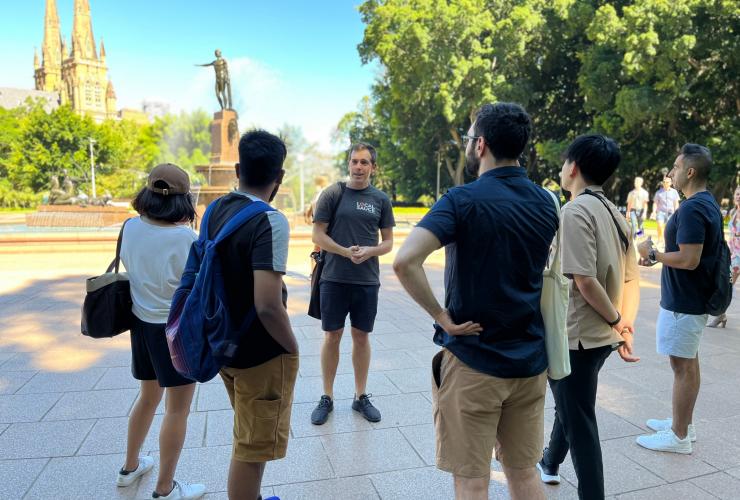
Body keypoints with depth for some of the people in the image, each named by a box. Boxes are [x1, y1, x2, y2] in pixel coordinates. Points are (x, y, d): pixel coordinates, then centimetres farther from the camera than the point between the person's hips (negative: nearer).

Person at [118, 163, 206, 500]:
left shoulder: (131, 227, -4)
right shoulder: (185, 238, -22)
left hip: (141, 323, 7)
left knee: (148, 397, 27)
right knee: (177, 409, 9)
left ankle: (130, 468, 45)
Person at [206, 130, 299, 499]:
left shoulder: (215, 210, 2)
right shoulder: (270, 221, -24)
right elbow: (268, 306, -31)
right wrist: (292, 347, -13)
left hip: (224, 345, 8)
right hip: (262, 355, -8)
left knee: (246, 438, 27)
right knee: (252, 449, 10)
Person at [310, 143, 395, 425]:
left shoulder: (381, 200, 6)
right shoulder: (333, 194, -1)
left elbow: (388, 242, 8)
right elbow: (317, 235, -3)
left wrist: (370, 251, -13)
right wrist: (345, 252, -16)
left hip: (367, 280, 2)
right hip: (334, 278, -2)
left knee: (361, 337, 11)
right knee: (332, 336, 7)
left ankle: (361, 397, 26)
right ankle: (327, 398, 22)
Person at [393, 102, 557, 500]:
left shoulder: (463, 200, -16)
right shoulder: (545, 202, 4)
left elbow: (405, 262, -29)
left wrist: (442, 317, -18)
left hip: (472, 360, -6)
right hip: (530, 359, 6)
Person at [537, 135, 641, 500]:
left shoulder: (575, 210, -18)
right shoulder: (613, 212, 8)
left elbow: (584, 279, -25)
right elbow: (632, 278, 9)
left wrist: (615, 319, -11)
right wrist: (625, 327, 11)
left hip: (575, 336, -9)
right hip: (602, 335, 9)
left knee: (578, 420, 6)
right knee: (570, 405, 27)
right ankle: (550, 464, 48)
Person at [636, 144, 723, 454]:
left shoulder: (691, 208, -22)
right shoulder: (708, 204, 11)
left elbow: (689, 259, -27)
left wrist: (652, 254, -14)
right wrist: (658, 255, 13)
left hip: (683, 302, -10)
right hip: (692, 298, 10)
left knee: (682, 365, 0)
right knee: (688, 362, 18)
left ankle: (679, 436, 12)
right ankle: (684, 422, 32)